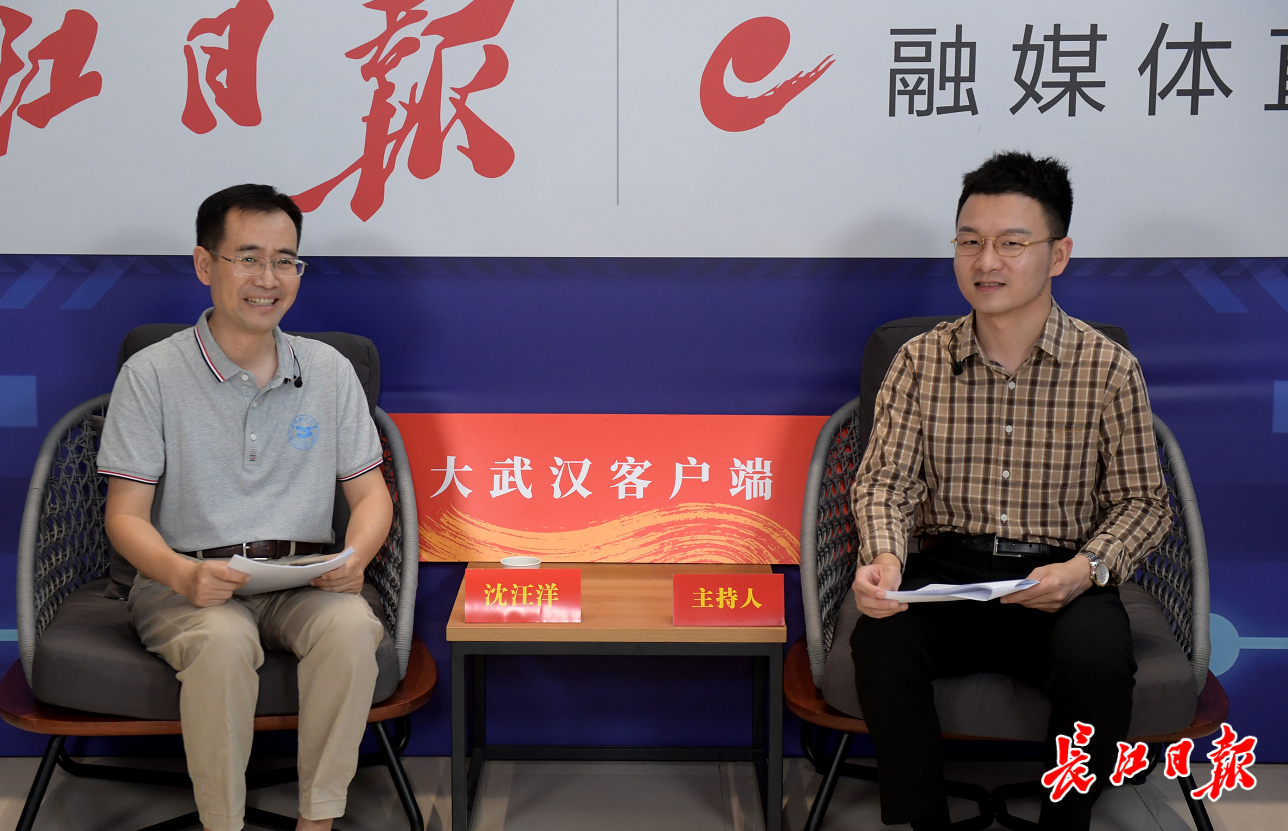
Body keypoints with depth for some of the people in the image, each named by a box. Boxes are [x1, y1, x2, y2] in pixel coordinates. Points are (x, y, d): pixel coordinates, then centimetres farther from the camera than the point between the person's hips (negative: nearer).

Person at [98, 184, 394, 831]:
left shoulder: (329, 371, 10)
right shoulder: (152, 374, 0)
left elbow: (369, 492, 11)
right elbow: (126, 515, -2)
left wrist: (353, 557, -12)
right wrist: (184, 576, -23)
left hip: (302, 579, 2)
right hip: (187, 580, -2)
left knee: (351, 625, -31)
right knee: (223, 639, -35)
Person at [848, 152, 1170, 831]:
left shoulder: (1110, 368, -1)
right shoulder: (920, 361, 3)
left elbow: (1143, 501, 3)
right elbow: (884, 480, 2)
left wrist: (1088, 566, -17)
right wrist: (883, 557, -20)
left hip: (1062, 578, -1)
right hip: (948, 570, 1)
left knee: (1096, 660, -33)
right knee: (879, 642, -30)